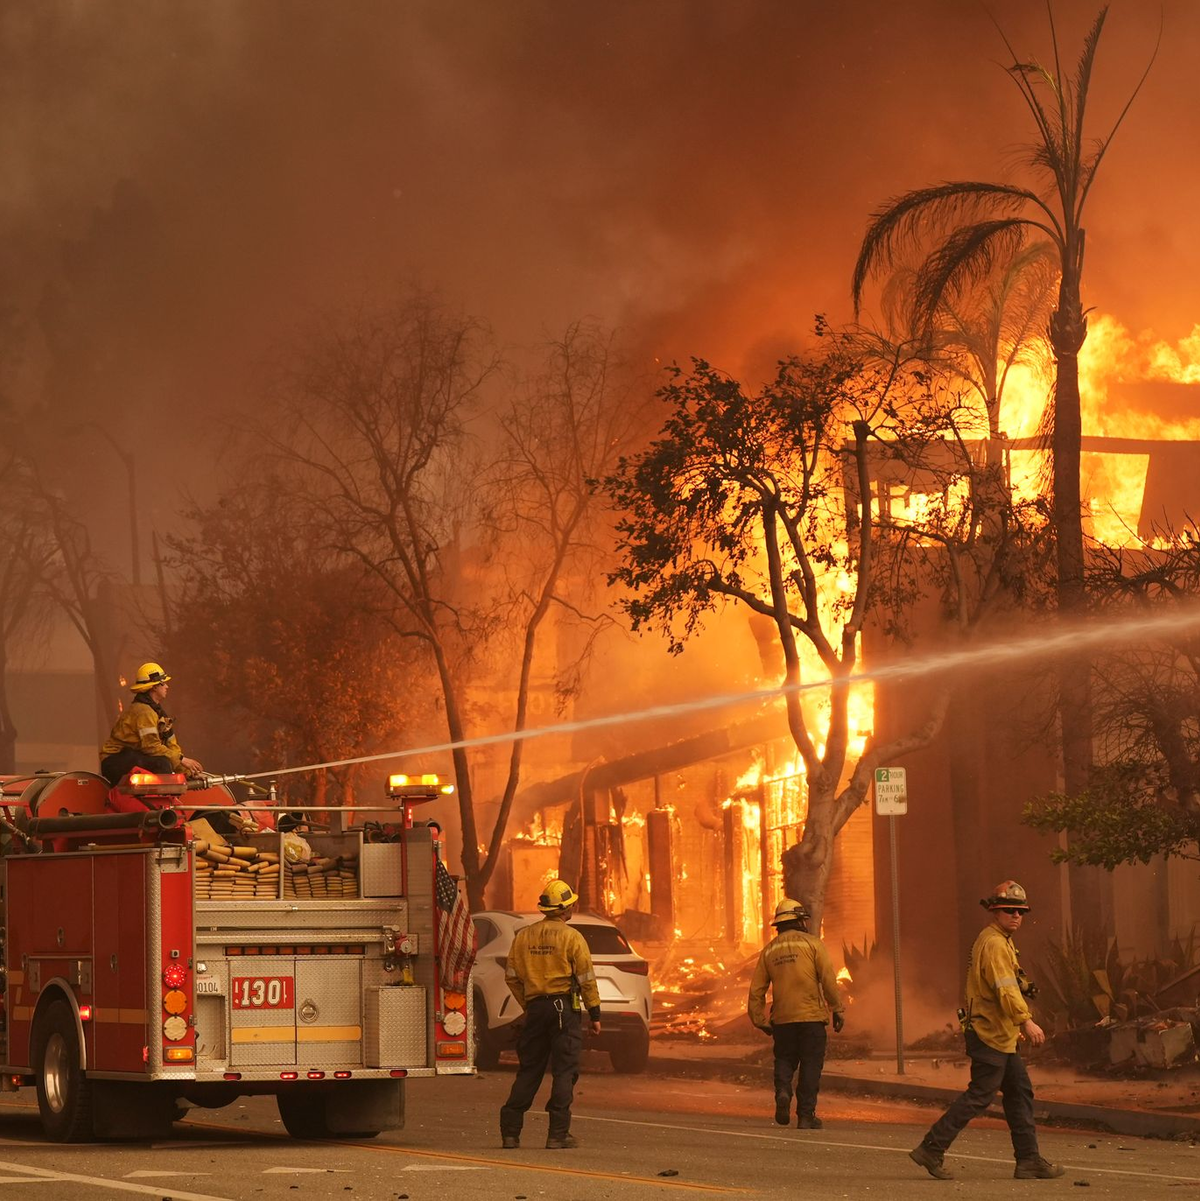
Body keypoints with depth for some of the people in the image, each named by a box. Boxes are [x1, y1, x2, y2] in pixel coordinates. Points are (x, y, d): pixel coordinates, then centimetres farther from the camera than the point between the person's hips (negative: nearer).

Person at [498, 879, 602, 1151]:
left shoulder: (524, 936, 8)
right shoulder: (571, 937, -6)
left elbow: (511, 977, 10)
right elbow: (586, 979, -7)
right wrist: (594, 1014, 0)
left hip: (535, 1008, 5)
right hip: (564, 1007, -5)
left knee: (529, 1070, 11)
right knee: (564, 1071, -1)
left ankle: (510, 1131, 8)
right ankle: (558, 1133, -4)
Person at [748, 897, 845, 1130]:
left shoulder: (769, 950, 10)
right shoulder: (812, 943, 0)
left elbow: (756, 990, 9)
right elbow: (828, 980, -8)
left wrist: (759, 1020, 16)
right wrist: (837, 1009, -2)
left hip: (782, 1019, 3)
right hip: (811, 1015, -3)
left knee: (784, 1060, 17)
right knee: (810, 1065, 3)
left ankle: (783, 1091, -11)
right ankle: (806, 1115, 1)